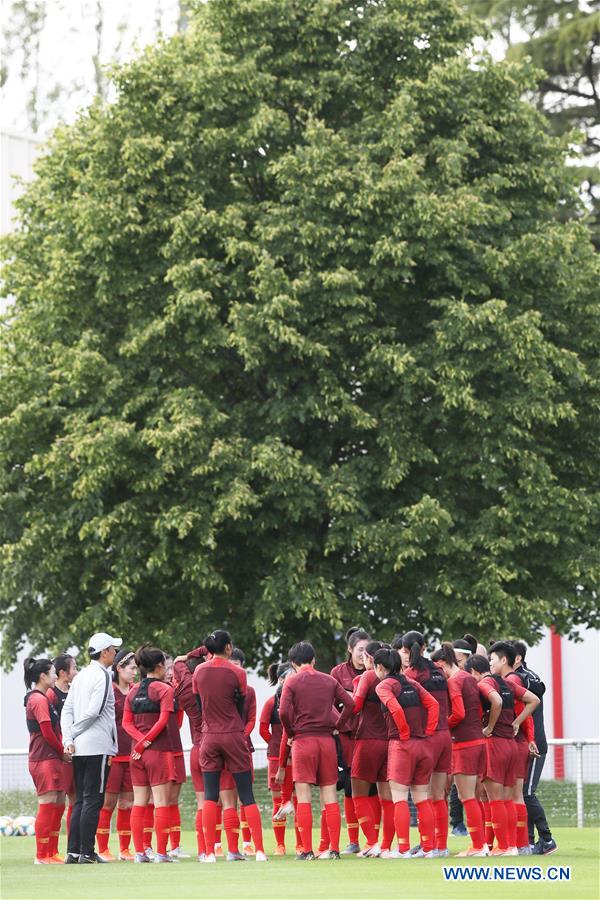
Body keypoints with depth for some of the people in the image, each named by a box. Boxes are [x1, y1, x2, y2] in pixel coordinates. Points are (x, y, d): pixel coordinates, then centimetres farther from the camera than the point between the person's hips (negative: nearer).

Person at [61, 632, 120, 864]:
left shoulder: (80, 676, 16)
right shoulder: (102, 675, -9)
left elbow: (67, 710, 11)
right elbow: (93, 712, -17)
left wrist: (68, 738, 3)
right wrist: (73, 733, -5)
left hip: (79, 748, 8)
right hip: (97, 745, -8)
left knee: (81, 801, 11)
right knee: (93, 800, -5)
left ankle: (73, 851, 9)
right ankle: (86, 853, -7)